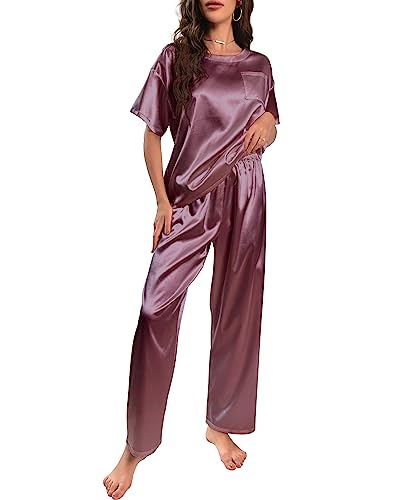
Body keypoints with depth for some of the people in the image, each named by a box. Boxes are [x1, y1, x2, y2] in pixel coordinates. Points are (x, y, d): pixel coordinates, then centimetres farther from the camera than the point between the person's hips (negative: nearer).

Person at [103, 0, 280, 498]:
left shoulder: (259, 65, 11)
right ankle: (136, 445, 3)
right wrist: (162, 200, -7)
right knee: (156, 308, -12)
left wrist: (269, 125, -3)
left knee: (237, 310, 6)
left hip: (244, 196, 3)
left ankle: (221, 425, 25)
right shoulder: (176, 56, 4)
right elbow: (152, 135, 3)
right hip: (188, 195, -2)